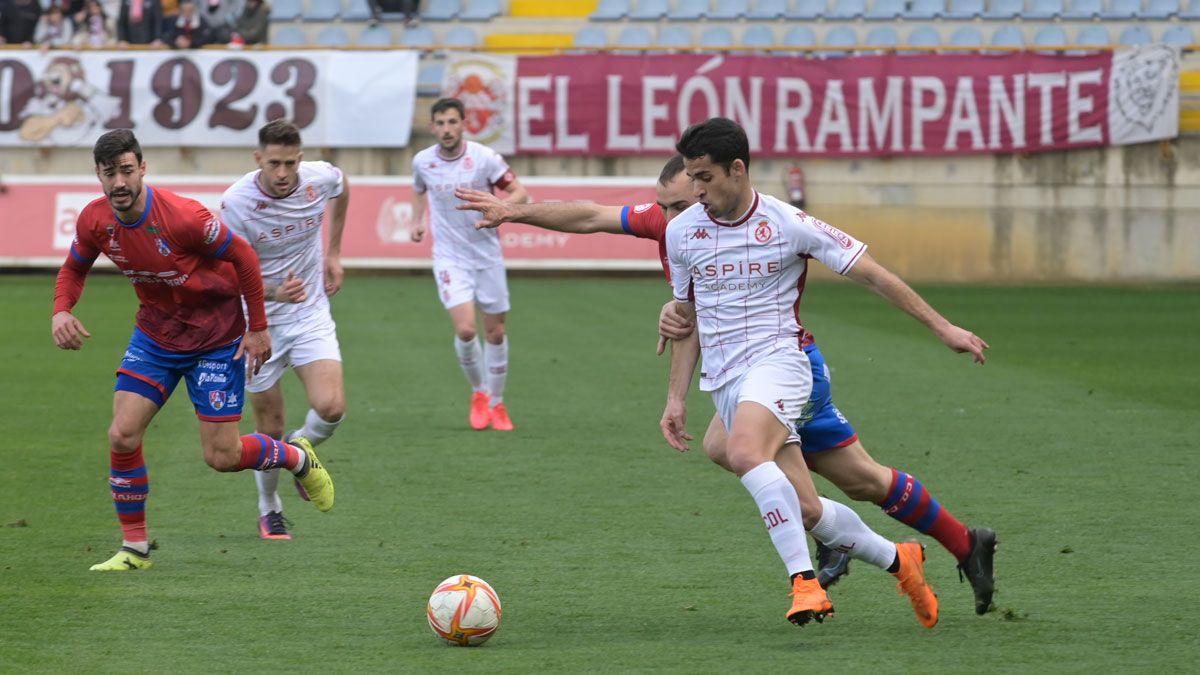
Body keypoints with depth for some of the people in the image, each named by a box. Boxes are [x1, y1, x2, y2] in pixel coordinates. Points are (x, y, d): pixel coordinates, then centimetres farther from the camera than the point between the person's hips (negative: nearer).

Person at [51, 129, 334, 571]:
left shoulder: (182, 216, -29)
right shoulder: (95, 221, -13)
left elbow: (243, 256, -15)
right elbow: (75, 268, 8)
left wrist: (258, 328, -10)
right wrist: (61, 310, -13)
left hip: (216, 339, -5)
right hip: (155, 333, 5)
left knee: (222, 457, -3)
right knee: (122, 435, -10)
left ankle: (298, 459, 30)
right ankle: (135, 548, 5)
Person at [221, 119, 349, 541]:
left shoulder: (320, 178, -13)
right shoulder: (236, 203, -23)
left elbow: (342, 188, 14)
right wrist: (273, 292, -35)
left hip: (311, 315, 2)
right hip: (258, 322, -2)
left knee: (330, 408, -18)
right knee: (270, 430, 5)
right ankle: (269, 510, 31)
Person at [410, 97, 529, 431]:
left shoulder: (484, 157, -12)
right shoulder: (422, 162, -4)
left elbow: (520, 193, -9)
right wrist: (417, 221, 9)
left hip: (487, 255, 0)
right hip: (450, 257, 0)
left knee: (495, 332, 7)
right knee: (465, 330, -17)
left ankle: (496, 403, 25)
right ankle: (479, 393, 9)